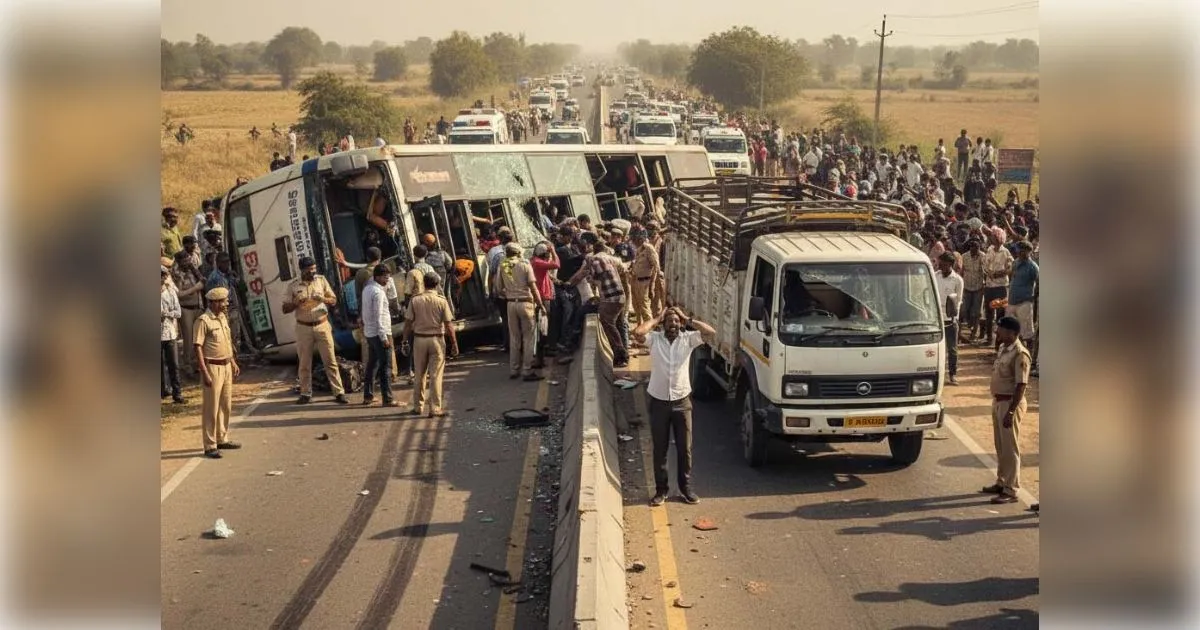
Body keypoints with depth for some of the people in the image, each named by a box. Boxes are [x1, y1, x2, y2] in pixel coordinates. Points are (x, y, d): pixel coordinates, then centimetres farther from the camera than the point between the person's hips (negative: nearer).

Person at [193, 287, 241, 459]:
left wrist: (233, 362, 19)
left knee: (226, 406, 16)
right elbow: (198, 347, -18)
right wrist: (205, 373, -22)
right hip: (213, 367, -8)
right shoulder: (203, 321, -16)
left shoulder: (223, 318, 10)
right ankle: (210, 446, 3)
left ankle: (222, 439, 29)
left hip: (226, 366, 8)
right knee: (211, 408, -2)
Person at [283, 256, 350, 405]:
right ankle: (306, 394, 15)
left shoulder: (321, 280, 3)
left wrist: (323, 299, -15)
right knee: (304, 363, 5)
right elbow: (285, 309, 3)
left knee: (330, 360, -1)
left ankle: (339, 393, 1)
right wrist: (296, 303, -17)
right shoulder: (293, 286, 1)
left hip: (322, 325, 0)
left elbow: (334, 300, 6)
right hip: (303, 327, 0)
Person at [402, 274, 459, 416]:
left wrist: (406, 341, 7)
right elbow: (448, 325, -8)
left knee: (420, 375, 13)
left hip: (419, 339, 2)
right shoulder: (441, 301, -7)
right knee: (436, 375, 2)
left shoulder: (415, 301, -3)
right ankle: (435, 408, 3)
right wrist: (454, 343, -2)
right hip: (437, 339, -2)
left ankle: (418, 407, 19)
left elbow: (408, 323, -2)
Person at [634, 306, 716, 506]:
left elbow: (711, 333, -14)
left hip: (682, 402, 1)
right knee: (660, 449, 8)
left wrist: (687, 319, -10)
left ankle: (685, 487, 22)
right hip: (659, 402, -1)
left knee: (685, 448, 8)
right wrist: (657, 318, -10)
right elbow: (637, 332, -23)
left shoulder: (688, 339, -1)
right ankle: (661, 489, 19)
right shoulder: (654, 339, -4)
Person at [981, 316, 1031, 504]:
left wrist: (1011, 412, -24)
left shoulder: (1019, 354, -20)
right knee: (1000, 446, 18)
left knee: (1010, 448, -3)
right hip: (998, 401, 9)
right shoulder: (1003, 348, 9)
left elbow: (1021, 385, -22)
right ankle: (1002, 482, 30)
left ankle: (1011, 491, 2)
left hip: (1010, 403, -9)